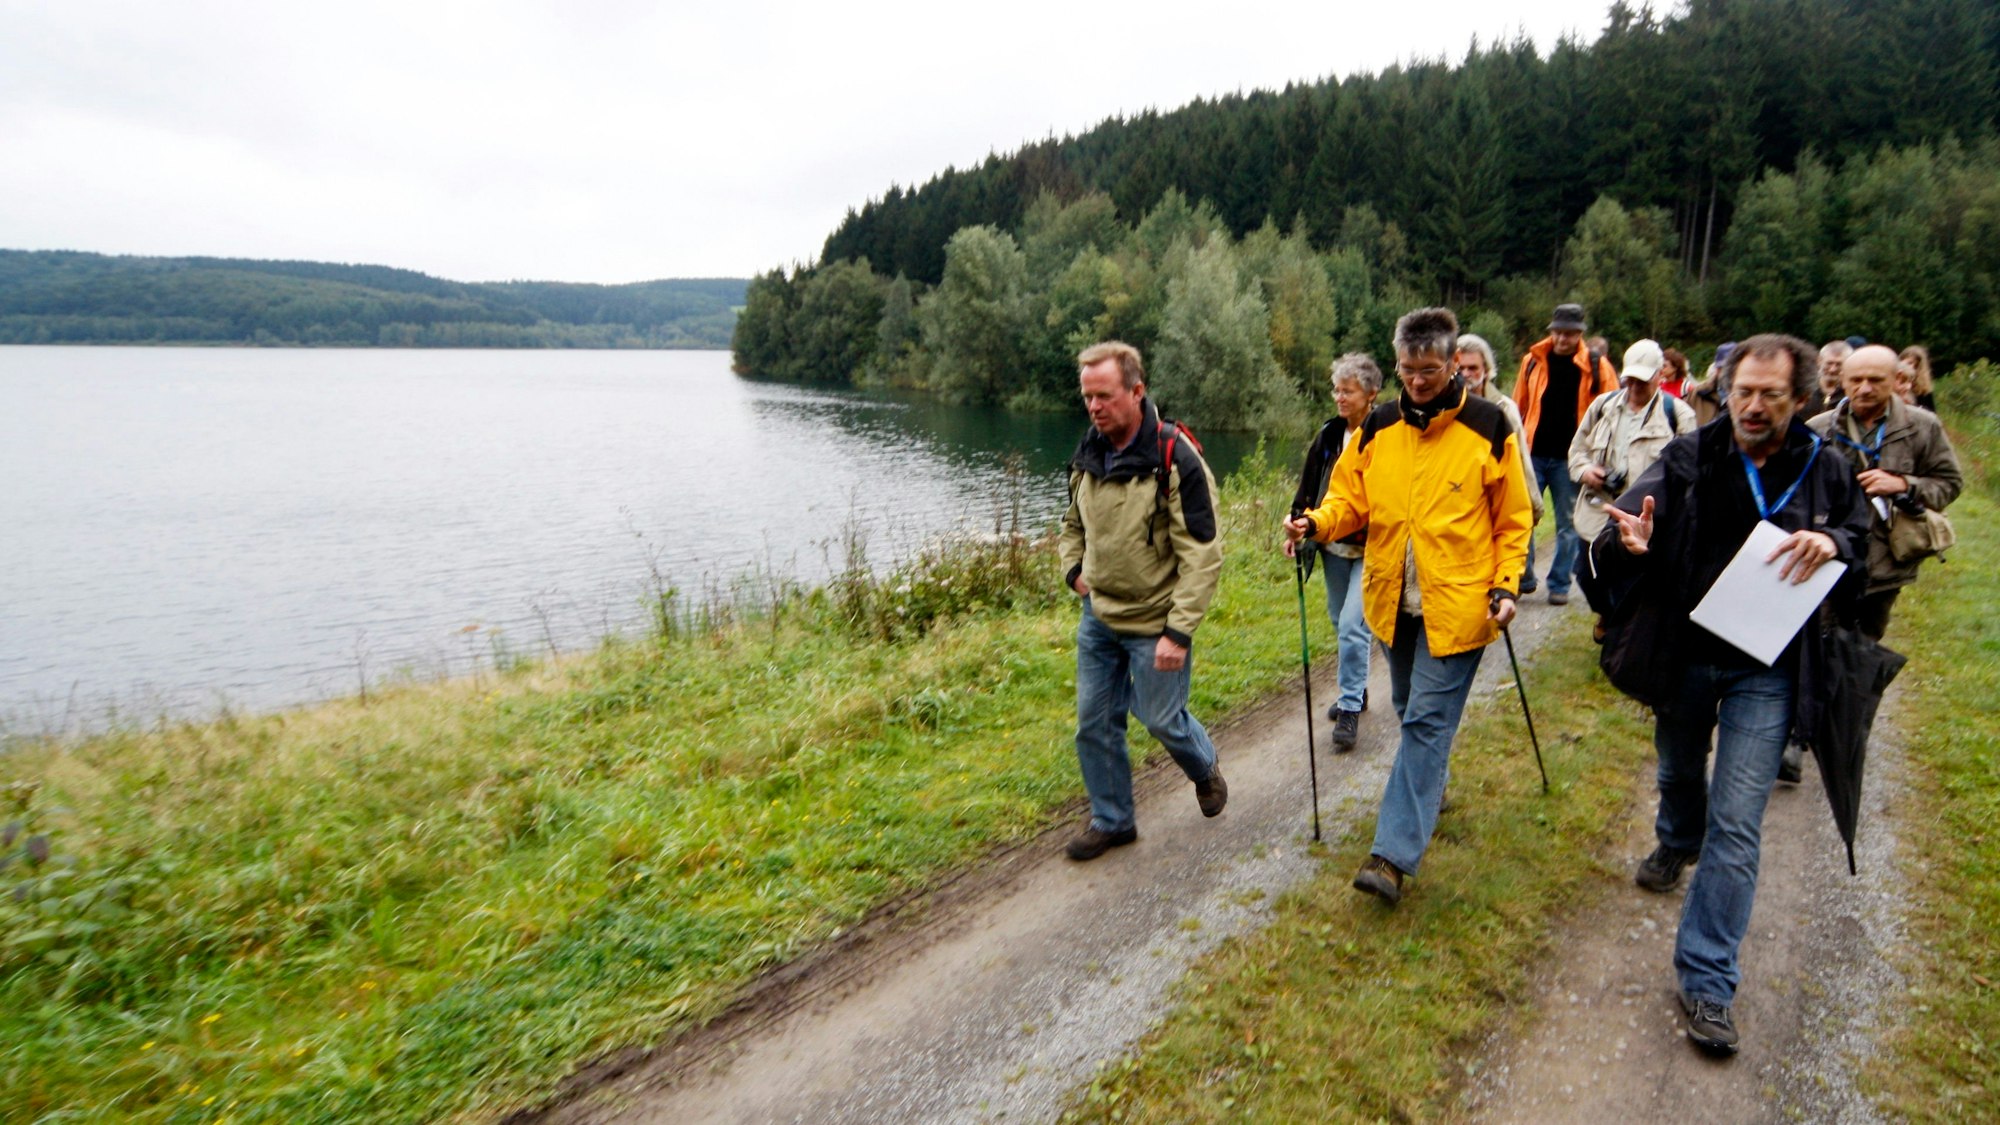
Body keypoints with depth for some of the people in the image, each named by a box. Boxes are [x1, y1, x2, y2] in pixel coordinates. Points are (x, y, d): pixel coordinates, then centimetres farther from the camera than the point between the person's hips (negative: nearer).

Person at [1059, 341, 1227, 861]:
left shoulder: (1175, 459, -19)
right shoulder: (1088, 454, 2)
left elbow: (1202, 554, -19)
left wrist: (1178, 631, -21)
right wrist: (1075, 570, 3)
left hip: (1153, 624, -6)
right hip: (1098, 618, 6)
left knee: (1162, 719, 8)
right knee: (1094, 723, 10)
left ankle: (1205, 770, 41)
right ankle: (1111, 820, 29)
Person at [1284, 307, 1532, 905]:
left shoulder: (1487, 426, -6)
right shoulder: (1379, 426, 2)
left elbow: (1513, 518, 0)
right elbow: (1351, 497, 6)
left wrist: (1506, 586, -9)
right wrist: (1318, 522, -15)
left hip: (1457, 605, -4)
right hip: (1393, 601, 5)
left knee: (1427, 721, -6)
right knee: (1413, 712, 20)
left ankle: (1394, 853, -5)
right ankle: (1431, 788, 46)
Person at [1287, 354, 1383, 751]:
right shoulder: (1329, 434, 7)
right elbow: (1308, 485, 13)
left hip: (1370, 551, -7)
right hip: (1332, 544, 7)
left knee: (1352, 626, -11)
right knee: (1340, 622, 16)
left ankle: (1350, 708, -1)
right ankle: (1355, 690, 34)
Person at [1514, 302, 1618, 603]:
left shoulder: (1596, 367, 0)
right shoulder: (1533, 361, 5)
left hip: (1569, 458, -1)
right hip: (1532, 454, 1)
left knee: (1568, 525, 7)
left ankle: (1560, 584, 17)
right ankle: (1523, 577, 13)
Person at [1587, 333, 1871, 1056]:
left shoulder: (1823, 473, -3)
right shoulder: (1688, 459, -8)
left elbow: (1869, 546, 10)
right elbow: (1615, 549, -15)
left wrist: (1833, 543, -15)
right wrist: (1629, 543, -40)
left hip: (1765, 671, -1)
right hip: (1683, 656, 1)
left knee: (1736, 826, -4)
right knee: (1679, 773, 25)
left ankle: (1707, 982, 4)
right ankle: (1677, 845, 60)